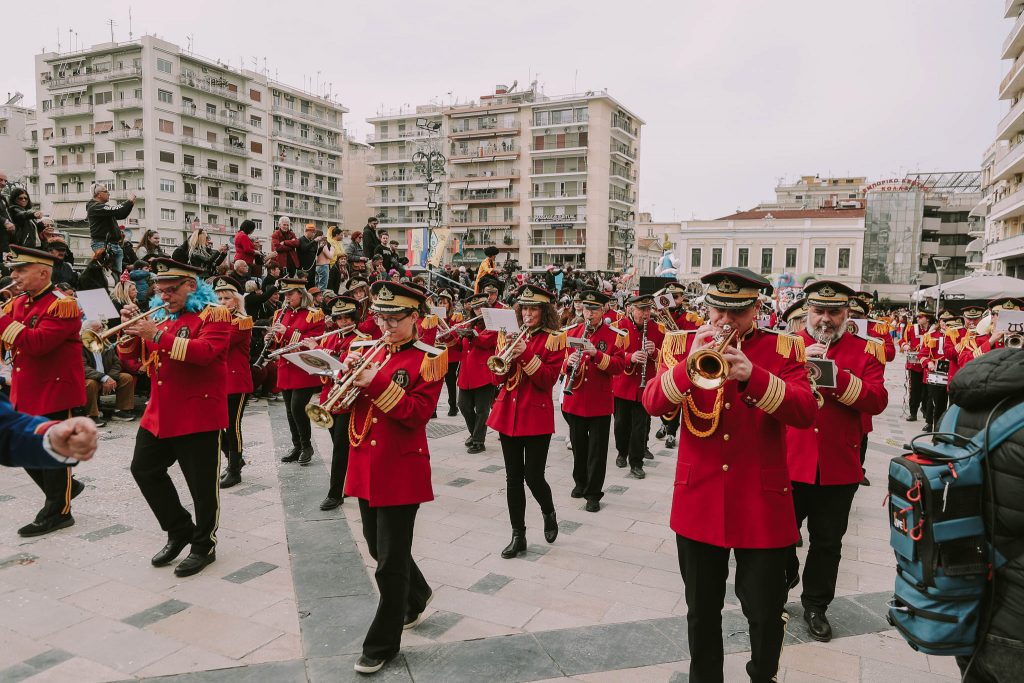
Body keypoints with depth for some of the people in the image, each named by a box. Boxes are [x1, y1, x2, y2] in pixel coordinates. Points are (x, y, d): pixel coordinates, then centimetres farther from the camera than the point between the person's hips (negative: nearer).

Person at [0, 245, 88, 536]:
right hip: (26, 393, 8)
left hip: (55, 391, -8)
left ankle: (57, 513, 16)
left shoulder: (62, 305, -17)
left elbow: (37, 343, -29)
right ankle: (65, 487, 34)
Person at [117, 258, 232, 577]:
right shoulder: (160, 315, 12)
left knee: (202, 483, 1)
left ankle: (204, 545, 19)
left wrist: (158, 336, -28)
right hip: (159, 414, 8)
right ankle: (180, 531, 29)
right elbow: (131, 357, 15)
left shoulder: (214, 314, -9)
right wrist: (131, 328, -4)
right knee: (144, 469, 14)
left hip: (198, 414, -8)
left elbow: (206, 351, -26)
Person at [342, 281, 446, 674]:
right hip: (365, 467, 7)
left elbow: (418, 413, -18)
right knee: (380, 549, 20)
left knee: (391, 562, 2)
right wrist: (347, 373, -11)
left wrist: (379, 383, -24)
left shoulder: (428, 359, -8)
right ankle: (417, 597, 45)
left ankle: (382, 644, 17)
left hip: (400, 471, -7)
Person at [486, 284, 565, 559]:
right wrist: (506, 353, -14)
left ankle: (549, 513, 28)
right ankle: (518, 536, 18)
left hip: (536, 414, -4)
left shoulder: (554, 339, -3)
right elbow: (498, 377, 3)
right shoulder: (509, 336, 10)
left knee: (533, 476, -4)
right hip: (508, 412, 4)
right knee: (513, 477, 8)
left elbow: (548, 379, -12)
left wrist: (525, 354, -21)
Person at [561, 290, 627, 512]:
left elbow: (619, 366, -12)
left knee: (597, 450, 3)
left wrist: (597, 355, -25)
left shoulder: (615, 335, -4)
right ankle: (580, 482, 36)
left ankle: (593, 494, 14)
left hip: (600, 402, -3)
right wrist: (568, 362, -16)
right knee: (578, 445, 16)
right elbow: (561, 364, 7)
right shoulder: (572, 332, 6)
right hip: (574, 400, 3)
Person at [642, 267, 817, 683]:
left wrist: (753, 375, -29)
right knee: (701, 609, 15)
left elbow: (805, 412, -14)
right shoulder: (684, 342, 1)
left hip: (762, 501, -1)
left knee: (765, 610, 12)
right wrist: (690, 364, -26)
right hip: (699, 499, 1)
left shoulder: (783, 348, -2)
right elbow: (652, 403, -10)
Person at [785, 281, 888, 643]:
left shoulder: (866, 351, 2)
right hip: (788, 461, 0)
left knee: (827, 542, 12)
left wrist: (837, 377, -21)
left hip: (839, 467, 0)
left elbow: (877, 401, -11)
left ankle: (816, 605, 30)